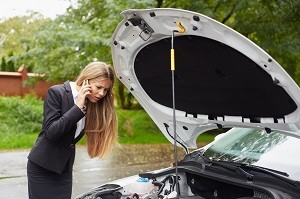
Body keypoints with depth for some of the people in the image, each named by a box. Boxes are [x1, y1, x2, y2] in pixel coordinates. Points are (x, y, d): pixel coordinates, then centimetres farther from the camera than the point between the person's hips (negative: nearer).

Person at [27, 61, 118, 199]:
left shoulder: (92, 103, 2)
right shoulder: (56, 93, -16)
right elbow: (51, 133, -22)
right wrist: (78, 107, -25)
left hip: (65, 168, 6)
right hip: (42, 167, -5)